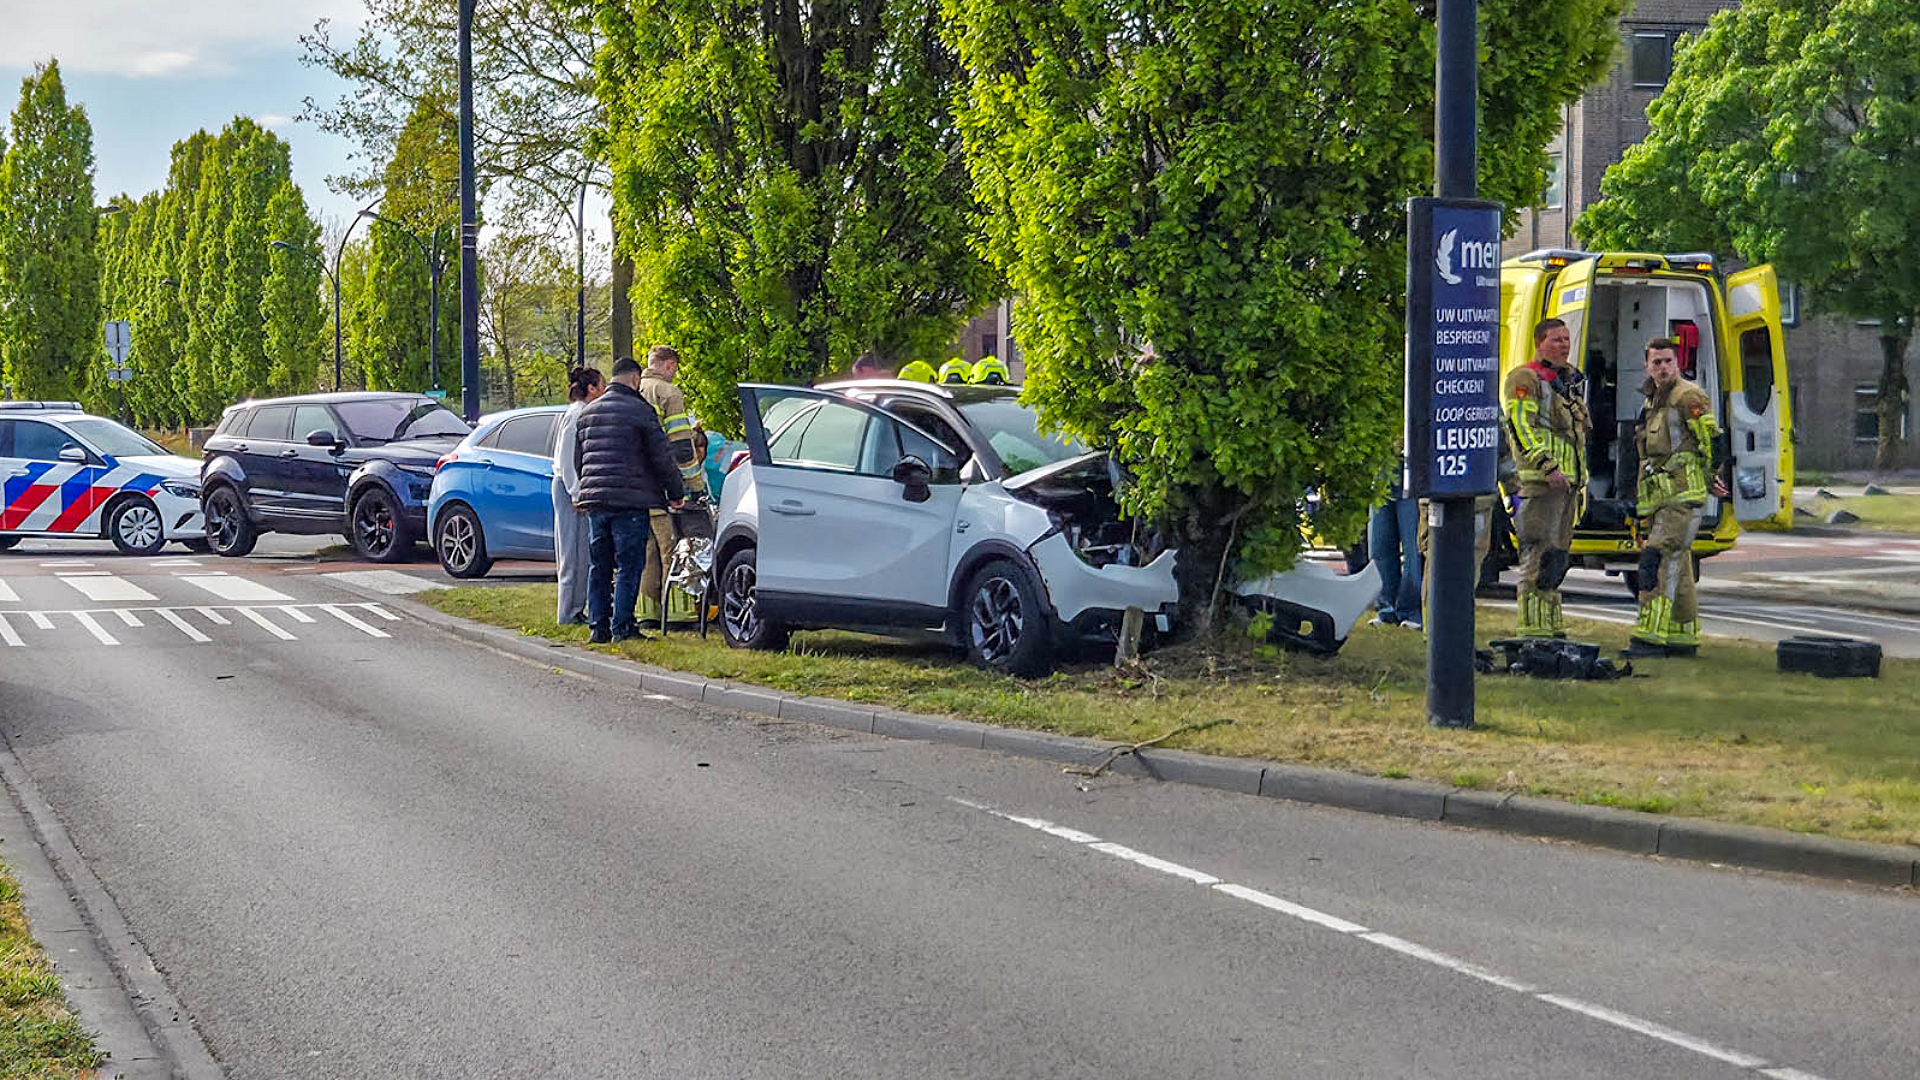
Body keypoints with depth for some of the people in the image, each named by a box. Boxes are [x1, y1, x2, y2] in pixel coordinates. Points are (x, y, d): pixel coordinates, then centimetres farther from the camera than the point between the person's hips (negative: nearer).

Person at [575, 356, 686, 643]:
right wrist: (676, 493, 5)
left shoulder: (587, 413, 15)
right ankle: (621, 627, -3)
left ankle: (598, 626, 11)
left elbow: (578, 460, 21)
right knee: (628, 566, -1)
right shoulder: (640, 411, -6)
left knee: (598, 566, 11)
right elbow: (662, 458, -6)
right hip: (630, 501, -6)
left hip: (594, 500, 6)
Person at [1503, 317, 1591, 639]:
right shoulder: (1525, 379, -7)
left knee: (1557, 557, 11)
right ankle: (1533, 627, -12)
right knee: (1540, 554, -12)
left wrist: (1581, 481, 23)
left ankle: (1552, 625, 17)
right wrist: (1548, 467, -24)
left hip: (1567, 482, 9)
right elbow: (1520, 427, -17)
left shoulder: (1567, 382, 21)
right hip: (1540, 481, -9)